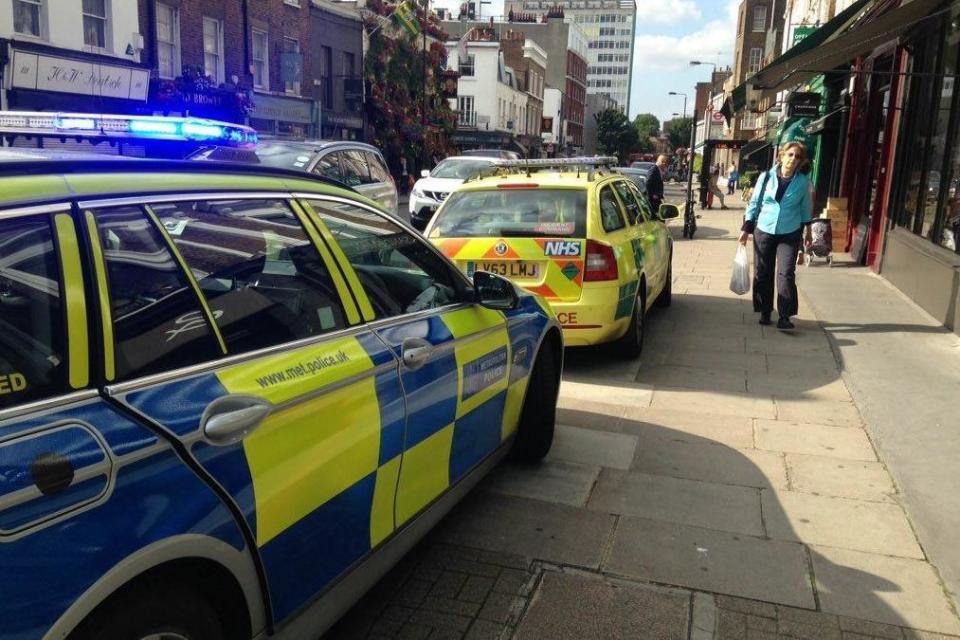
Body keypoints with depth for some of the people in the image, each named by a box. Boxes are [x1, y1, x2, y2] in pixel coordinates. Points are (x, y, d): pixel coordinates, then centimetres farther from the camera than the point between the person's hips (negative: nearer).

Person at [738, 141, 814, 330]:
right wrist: (746, 228, -2)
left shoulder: (804, 182, -2)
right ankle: (765, 312, 17)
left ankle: (784, 316, -2)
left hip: (790, 234, -1)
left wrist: (808, 231, 13)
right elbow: (754, 203, 2)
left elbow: (806, 208, 9)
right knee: (762, 273, 5)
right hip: (763, 231, 1)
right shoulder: (766, 177, -4)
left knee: (786, 274, -8)